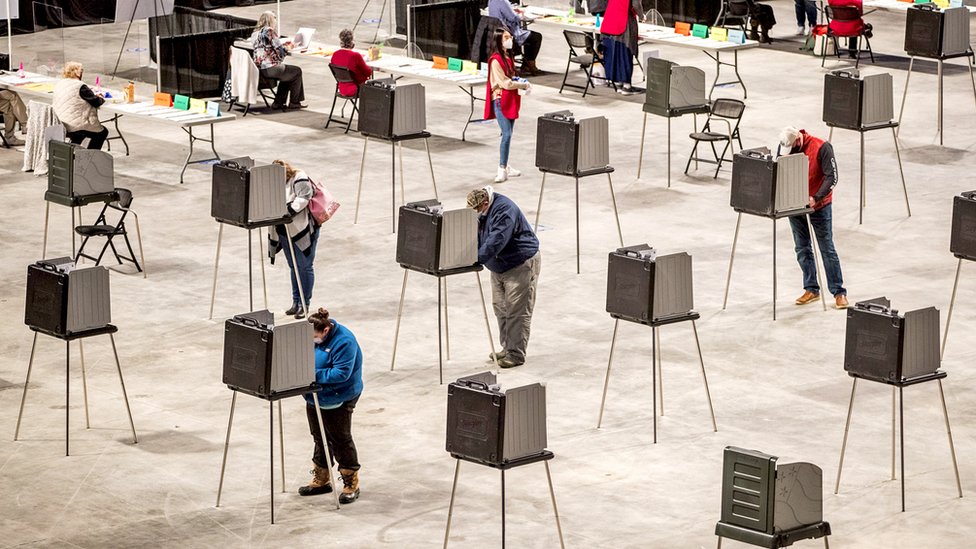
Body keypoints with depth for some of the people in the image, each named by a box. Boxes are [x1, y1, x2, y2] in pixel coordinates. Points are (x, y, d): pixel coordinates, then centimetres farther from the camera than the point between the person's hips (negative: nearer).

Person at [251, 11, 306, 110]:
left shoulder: (255, 33, 11)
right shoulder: (269, 31, -15)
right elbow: (280, 51, -15)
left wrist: (284, 47, 17)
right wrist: (287, 48, 6)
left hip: (259, 70, 8)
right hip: (269, 69, -8)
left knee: (287, 74, 31)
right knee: (297, 71, 13)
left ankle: (278, 103, 27)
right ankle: (294, 102, 19)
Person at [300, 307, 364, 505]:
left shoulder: (344, 342, -25)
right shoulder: (313, 337, 0)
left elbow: (342, 373, -29)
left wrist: (315, 375, -28)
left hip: (338, 401, -8)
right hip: (315, 398, 8)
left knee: (341, 441, 0)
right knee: (320, 439, 17)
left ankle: (351, 485, 11)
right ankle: (321, 480, 31)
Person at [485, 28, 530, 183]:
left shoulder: (508, 57, 13)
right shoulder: (495, 60, -16)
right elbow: (505, 83, -18)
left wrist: (519, 82, 3)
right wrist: (524, 85, -8)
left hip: (511, 100, 9)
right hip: (500, 100, -9)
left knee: (508, 134, 12)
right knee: (507, 134, -14)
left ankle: (504, 167, 20)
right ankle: (502, 170, -12)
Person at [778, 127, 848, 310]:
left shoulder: (821, 148, -19)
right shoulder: (784, 148, -4)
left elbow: (831, 177, -20)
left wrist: (816, 198, -30)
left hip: (819, 206, -5)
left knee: (827, 249, -2)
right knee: (802, 249, 9)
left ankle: (839, 292, 3)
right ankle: (811, 290, 19)